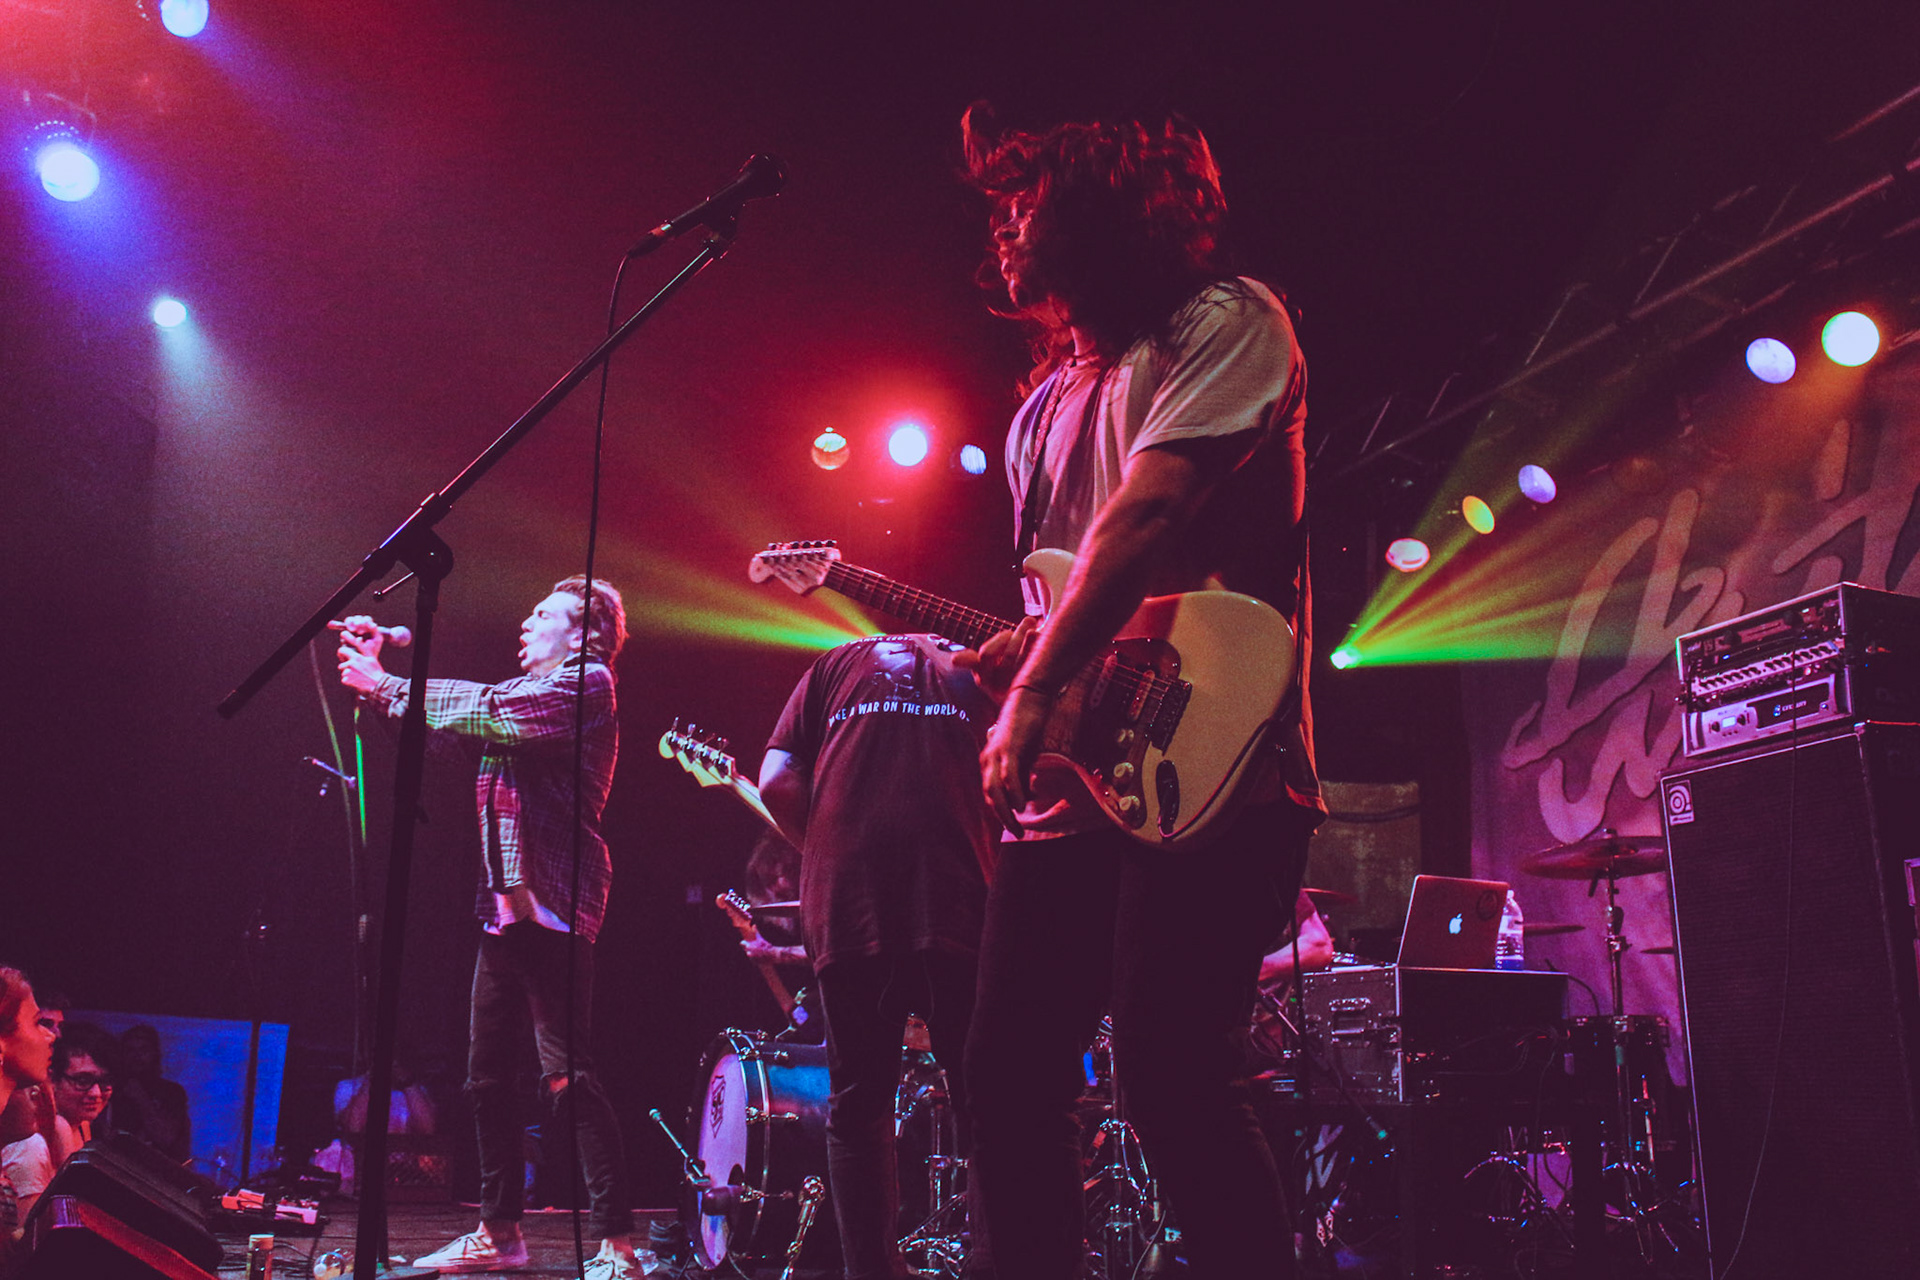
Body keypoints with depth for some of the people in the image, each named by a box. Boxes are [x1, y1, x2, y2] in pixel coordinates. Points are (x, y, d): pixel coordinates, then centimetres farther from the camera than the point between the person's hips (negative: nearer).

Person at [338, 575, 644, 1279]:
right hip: (504, 907, 9)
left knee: (566, 1076, -13)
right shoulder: (525, 695, 24)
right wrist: (375, 671, 14)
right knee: (488, 1079, 12)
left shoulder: (586, 683, -3)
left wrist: (385, 685, -5)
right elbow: (448, 722, 24)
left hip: (550, 906, -9)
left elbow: (486, 709, -14)